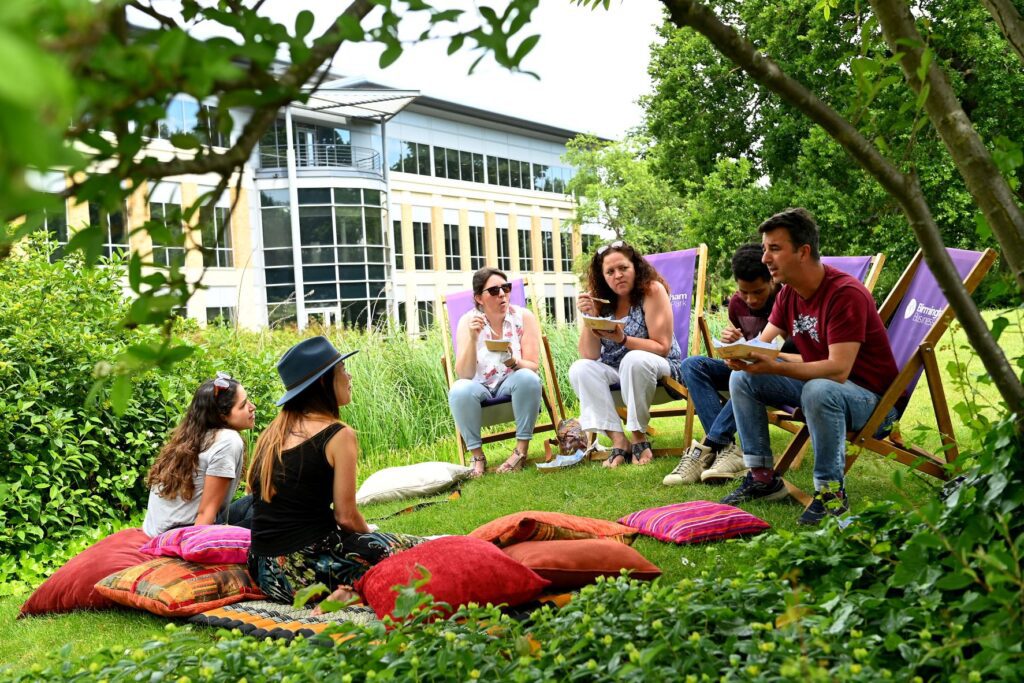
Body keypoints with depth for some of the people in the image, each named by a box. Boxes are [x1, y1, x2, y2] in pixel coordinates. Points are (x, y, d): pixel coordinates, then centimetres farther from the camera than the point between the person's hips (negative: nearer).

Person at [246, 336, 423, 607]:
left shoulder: (273, 431, 10)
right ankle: (351, 591, -13)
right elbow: (346, 516, -11)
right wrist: (371, 534, 12)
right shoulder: (338, 435, -11)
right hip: (309, 566, -8)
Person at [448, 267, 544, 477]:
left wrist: (512, 361, -35)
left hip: (512, 384, 0)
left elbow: (533, 367, -14)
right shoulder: (468, 321, -10)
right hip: (481, 389, 0)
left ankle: (522, 449, -19)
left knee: (528, 378, -32)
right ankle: (477, 456, -14)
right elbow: (464, 375, -18)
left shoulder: (524, 317, -10)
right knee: (459, 390, -32)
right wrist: (472, 339, -32)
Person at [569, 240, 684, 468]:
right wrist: (589, 318, -22)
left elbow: (662, 347, -18)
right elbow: (589, 355, -7)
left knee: (634, 360, -36)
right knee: (579, 369, -23)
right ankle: (618, 441, -22)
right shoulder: (598, 299, -3)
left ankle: (639, 437, -20)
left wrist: (622, 339, -30)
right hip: (615, 371, 4)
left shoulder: (652, 290, -14)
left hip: (657, 366, -4)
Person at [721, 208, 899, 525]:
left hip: (870, 396, -8)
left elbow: (838, 369, -32)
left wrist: (773, 367, -42)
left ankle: (831, 491, -22)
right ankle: (762, 476, 1)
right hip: (815, 380, 8)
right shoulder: (789, 294, 2)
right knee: (742, 378, -3)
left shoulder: (846, 294, -25)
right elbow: (763, 344, 2)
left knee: (818, 390, -40)